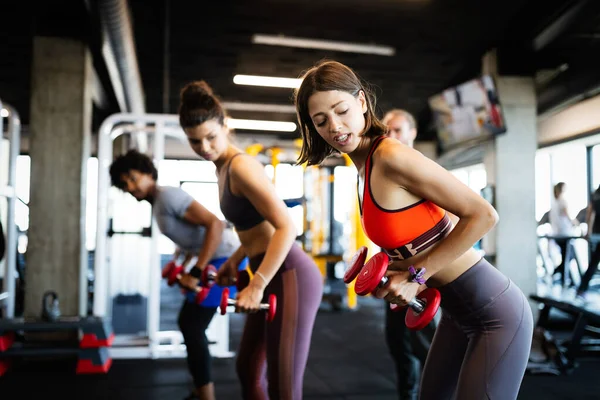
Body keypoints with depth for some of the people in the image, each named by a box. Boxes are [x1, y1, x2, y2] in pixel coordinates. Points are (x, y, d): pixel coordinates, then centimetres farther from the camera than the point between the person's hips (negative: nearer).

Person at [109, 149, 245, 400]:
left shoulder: (168, 196, -17)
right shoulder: (157, 203, 13)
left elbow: (215, 224, -25)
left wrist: (196, 273, -27)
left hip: (225, 256, -10)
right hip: (213, 257, 10)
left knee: (193, 327, -9)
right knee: (187, 321, 16)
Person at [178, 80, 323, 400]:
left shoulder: (241, 166, -16)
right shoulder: (224, 167, 13)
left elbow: (286, 227, -23)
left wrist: (256, 286, -24)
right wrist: (233, 262, 23)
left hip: (290, 276, -10)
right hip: (272, 276, 10)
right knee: (248, 371, 22)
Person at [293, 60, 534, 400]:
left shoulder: (392, 156, -23)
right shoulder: (364, 167, 3)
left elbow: (483, 215, -22)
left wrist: (416, 276, -18)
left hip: (494, 312, -9)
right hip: (458, 311, 9)